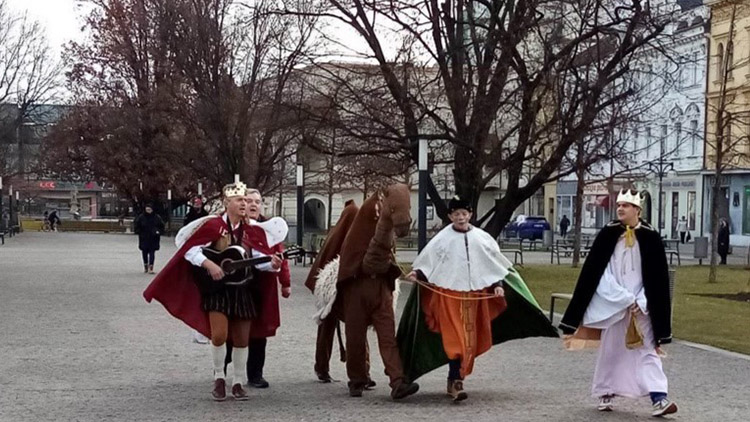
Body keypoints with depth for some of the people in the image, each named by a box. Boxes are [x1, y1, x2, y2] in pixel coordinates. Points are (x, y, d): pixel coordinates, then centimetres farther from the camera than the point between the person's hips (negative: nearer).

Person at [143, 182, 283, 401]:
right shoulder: (213, 225, -10)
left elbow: (256, 257, 8)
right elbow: (189, 250, -12)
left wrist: (271, 264, -11)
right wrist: (208, 264, -26)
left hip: (241, 289, 5)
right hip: (217, 288, -5)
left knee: (242, 339, 7)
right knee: (219, 335, -16)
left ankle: (238, 382, 21)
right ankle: (219, 377, 6)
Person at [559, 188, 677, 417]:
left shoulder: (650, 237, -3)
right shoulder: (607, 234, -2)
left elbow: (658, 277, -2)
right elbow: (595, 271, -6)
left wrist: (639, 302, -11)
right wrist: (626, 300, -12)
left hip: (641, 307, -1)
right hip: (611, 304, 1)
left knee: (648, 350, -5)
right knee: (610, 348, 10)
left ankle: (658, 398, -12)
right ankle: (606, 394, 23)